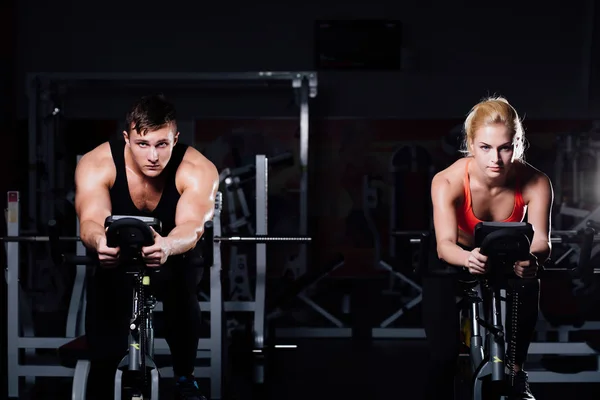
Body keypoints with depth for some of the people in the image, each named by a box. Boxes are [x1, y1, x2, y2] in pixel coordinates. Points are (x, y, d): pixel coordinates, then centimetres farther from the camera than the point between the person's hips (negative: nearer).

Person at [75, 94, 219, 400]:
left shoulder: (198, 170, -30)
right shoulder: (96, 165, -28)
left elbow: (192, 225, -45)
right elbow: (91, 219, -42)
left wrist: (168, 245, -70)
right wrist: (99, 241, -68)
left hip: (173, 251, -1)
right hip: (115, 249, 1)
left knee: (182, 294, -29)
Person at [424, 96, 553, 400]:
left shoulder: (535, 183, -26)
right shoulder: (447, 181, -30)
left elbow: (541, 240, -36)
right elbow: (444, 244, -40)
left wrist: (532, 258, -60)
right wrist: (468, 259, -63)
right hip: (456, 260, -1)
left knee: (529, 286, -31)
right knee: (443, 355, -17)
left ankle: (516, 374, -9)